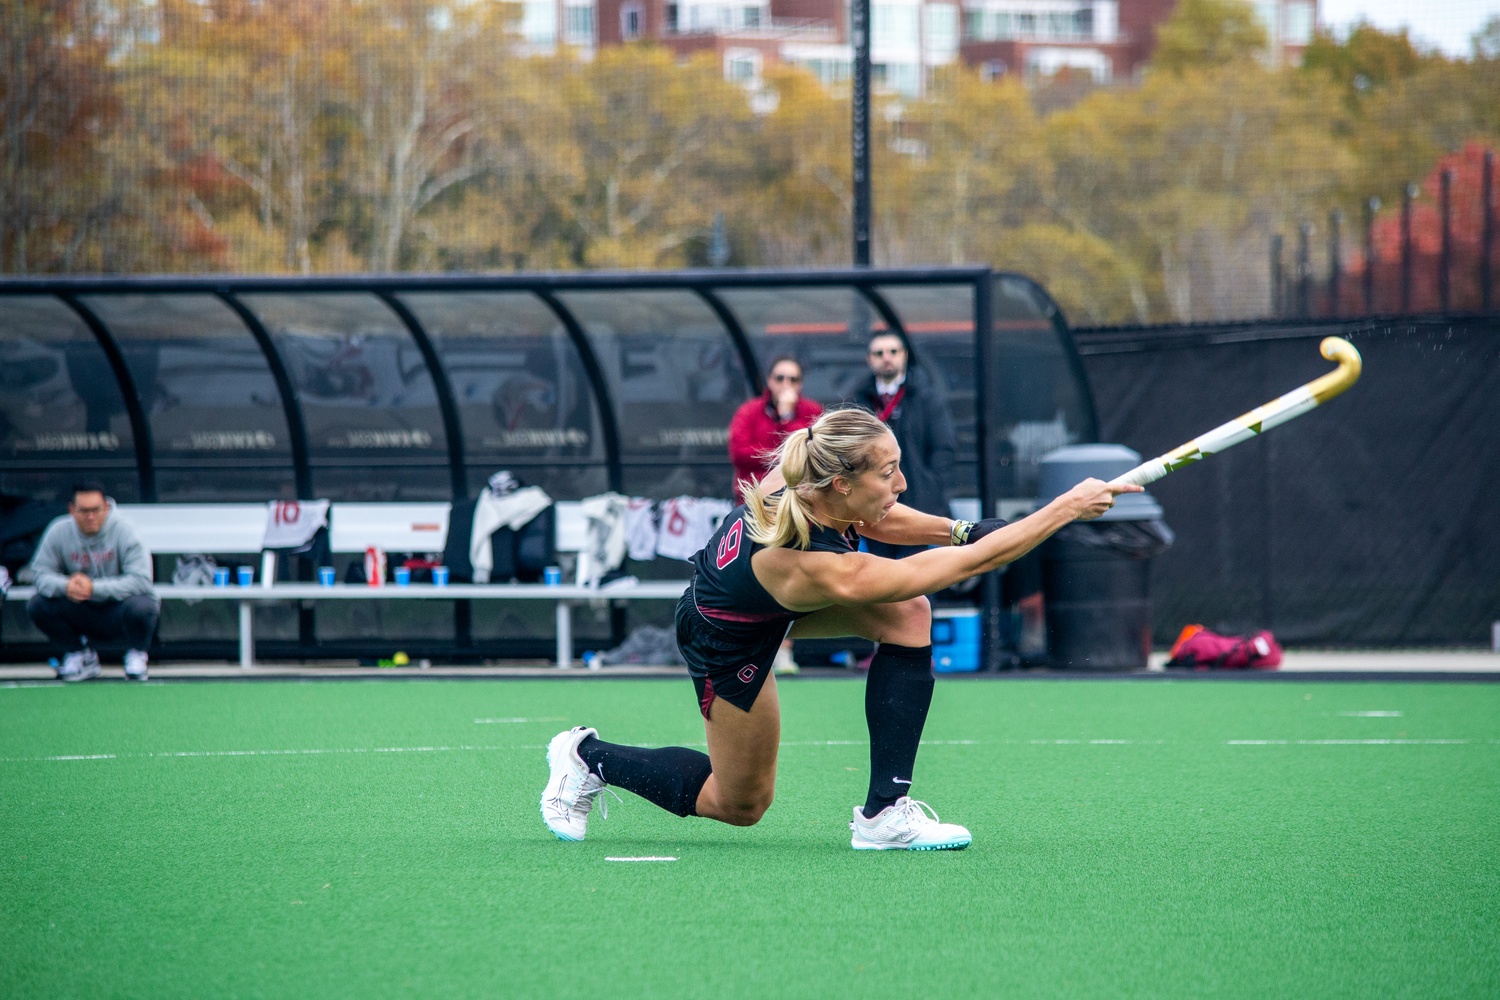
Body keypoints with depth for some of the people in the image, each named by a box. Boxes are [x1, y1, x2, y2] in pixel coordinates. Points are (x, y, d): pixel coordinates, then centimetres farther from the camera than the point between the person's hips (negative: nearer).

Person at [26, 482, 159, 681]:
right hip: (80, 614, 3)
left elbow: (141, 580, -25)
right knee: (37, 606, -19)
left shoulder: (122, 532, -17)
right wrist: (65, 586, -32)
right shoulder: (58, 532, -7)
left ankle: (136, 655, 0)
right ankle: (79, 655, 5)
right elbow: (40, 573, -9)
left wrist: (94, 588, -34)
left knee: (139, 607, -36)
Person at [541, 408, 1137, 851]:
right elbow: (971, 564, -41)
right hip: (728, 639, -8)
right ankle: (588, 758, 29)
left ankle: (885, 811, -8)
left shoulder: (806, 479, -26)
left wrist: (956, 529, -17)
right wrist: (1067, 509, -37)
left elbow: (881, 519, 0)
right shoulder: (822, 571, -44)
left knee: (907, 615, -15)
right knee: (742, 804, 11)